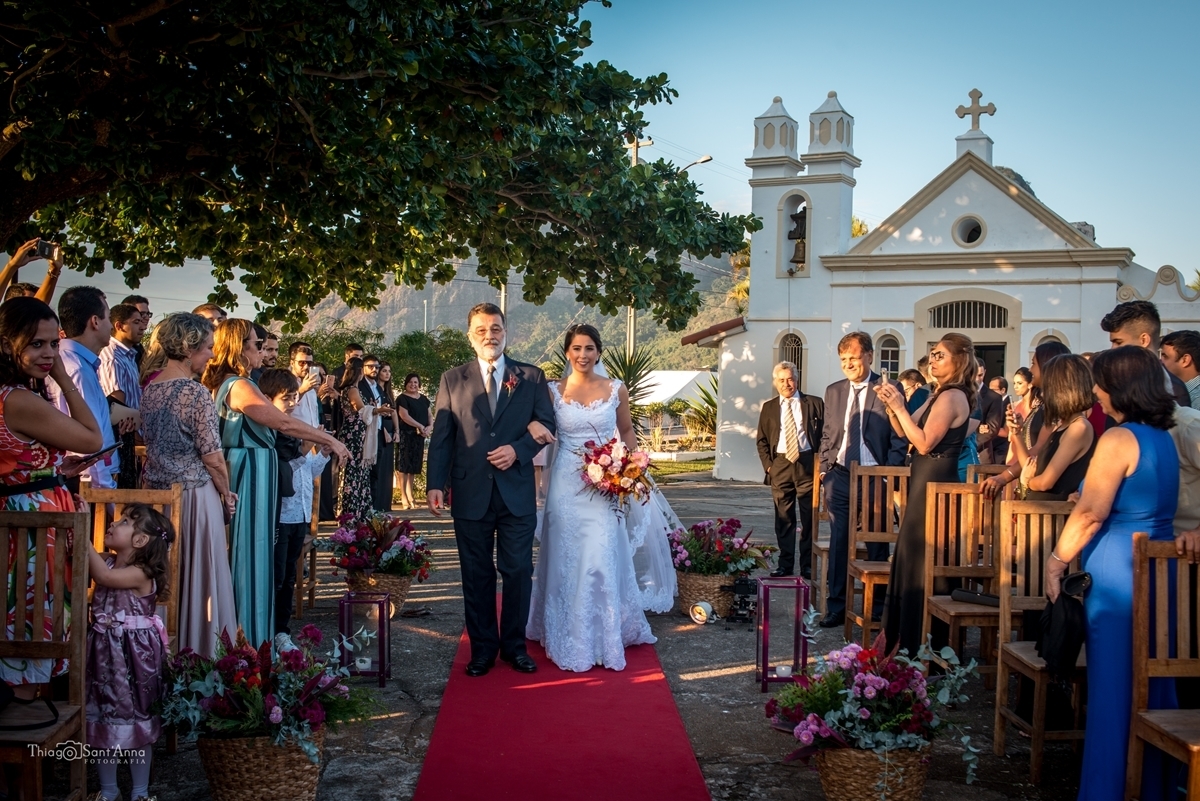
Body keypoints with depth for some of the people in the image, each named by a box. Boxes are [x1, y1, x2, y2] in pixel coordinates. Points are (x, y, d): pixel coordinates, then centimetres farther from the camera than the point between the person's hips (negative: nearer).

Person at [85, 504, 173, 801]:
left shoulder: (140, 573, -18)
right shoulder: (107, 562, 2)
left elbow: (104, 576, -33)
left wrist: (83, 535, -30)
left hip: (134, 653, -6)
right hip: (104, 651, 7)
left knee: (137, 720, 7)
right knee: (102, 718, 13)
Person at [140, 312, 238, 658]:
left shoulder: (149, 389, 6)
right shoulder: (197, 393, -16)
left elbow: (151, 441, 14)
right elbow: (212, 457, -16)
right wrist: (226, 494, 0)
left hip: (155, 492, 7)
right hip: (194, 495, -7)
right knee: (197, 575, 3)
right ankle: (196, 651, 10)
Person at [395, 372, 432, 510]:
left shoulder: (424, 399, 16)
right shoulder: (402, 398, -4)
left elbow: (429, 416, 15)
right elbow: (404, 416, -14)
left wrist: (429, 427, -6)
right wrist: (421, 426, -16)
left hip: (419, 437, 6)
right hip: (405, 435, -6)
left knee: (413, 466, 8)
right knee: (404, 465, -7)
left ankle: (410, 496, 13)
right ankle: (404, 498, -7)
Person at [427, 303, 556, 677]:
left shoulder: (532, 377, 6)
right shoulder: (452, 379, 6)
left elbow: (546, 423, 5)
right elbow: (441, 436, 2)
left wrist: (518, 450, -13)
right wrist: (435, 485, -6)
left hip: (517, 491, 0)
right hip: (470, 492, 0)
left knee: (518, 571, 6)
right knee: (476, 574, 8)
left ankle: (515, 645, 20)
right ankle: (482, 648, 20)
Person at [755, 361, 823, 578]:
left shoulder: (814, 404, 4)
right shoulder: (769, 407, 11)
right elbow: (762, 441, 13)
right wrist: (768, 465, 1)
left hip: (807, 463, -2)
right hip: (780, 464, 2)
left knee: (809, 517, 2)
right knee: (783, 517, 4)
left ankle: (807, 565, 10)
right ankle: (785, 564, 11)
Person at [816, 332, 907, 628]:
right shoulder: (833, 391, 10)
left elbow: (899, 440, -5)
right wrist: (824, 470, 6)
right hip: (840, 476, 4)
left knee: (877, 545, 7)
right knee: (838, 543, 4)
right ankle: (836, 606, 10)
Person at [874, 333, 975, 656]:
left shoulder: (952, 396, -16)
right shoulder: (940, 395, 14)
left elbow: (924, 443, -22)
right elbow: (903, 433, 12)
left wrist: (899, 406, -20)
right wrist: (892, 405, -2)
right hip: (926, 483, 10)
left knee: (922, 563, -1)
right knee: (915, 560, 15)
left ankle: (919, 645, 11)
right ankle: (905, 639, 26)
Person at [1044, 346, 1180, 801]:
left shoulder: (1119, 439, -15)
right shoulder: (1164, 438, 10)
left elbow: (1090, 515, -19)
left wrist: (1058, 560, -10)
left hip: (1117, 573, -8)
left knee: (1112, 686, 0)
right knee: (1153, 684, 15)